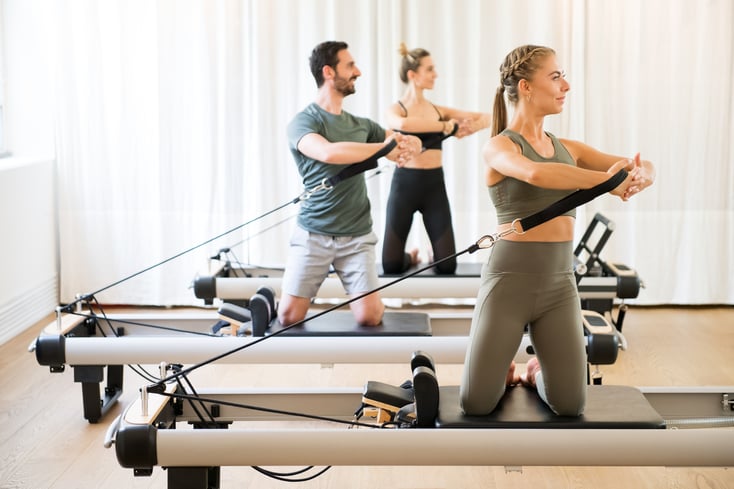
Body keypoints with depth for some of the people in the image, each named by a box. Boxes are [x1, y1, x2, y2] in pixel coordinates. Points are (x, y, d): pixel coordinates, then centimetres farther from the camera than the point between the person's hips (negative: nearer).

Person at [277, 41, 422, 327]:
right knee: (289, 317, -5)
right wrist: (384, 147, -21)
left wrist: (409, 144, -7)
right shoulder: (303, 122, -7)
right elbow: (328, 152, -28)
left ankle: (376, 299, 27)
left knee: (369, 318, -7)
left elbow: (412, 143, 18)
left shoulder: (361, 125, 10)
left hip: (357, 236, 4)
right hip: (313, 234, -3)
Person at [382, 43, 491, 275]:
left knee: (447, 265, -1)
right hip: (405, 183, -3)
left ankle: (432, 254, 35)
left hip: (435, 184, 3)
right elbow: (403, 124, -31)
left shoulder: (437, 110, 9)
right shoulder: (396, 109, -5)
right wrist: (447, 126, -29)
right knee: (391, 264, -4)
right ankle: (412, 256, 32)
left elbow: (486, 117, 10)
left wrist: (474, 125, -13)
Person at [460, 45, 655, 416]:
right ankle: (503, 371, 28)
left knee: (570, 406, -2)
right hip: (509, 280, -5)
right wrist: (608, 181, -26)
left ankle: (537, 372, 32)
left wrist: (639, 175, -18)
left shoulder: (568, 149, 11)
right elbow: (536, 174, -29)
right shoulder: (499, 146, -7)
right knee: (476, 405, -7)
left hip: (560, 284, 5)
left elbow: (644, 167, 6)